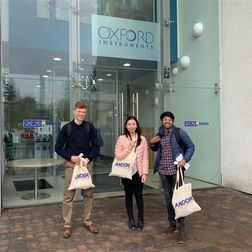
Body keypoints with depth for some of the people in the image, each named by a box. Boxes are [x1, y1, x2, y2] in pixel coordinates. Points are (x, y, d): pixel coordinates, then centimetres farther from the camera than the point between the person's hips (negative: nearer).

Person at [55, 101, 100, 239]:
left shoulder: (89, 127, 2)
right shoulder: (67, 127, -2)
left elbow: (96, 145, 4)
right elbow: (58, 147, 1)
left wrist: (88, 159, -10)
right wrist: (70, 157, -13)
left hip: (87, 164, 2)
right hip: (71, 164, -1)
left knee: (88, 194, 8)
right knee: (68, 195, 1)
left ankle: (88, 222, 22)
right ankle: (67, 225, 12)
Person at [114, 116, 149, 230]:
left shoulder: (142, 139, 0)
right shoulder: (121, 139, -3)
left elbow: (145, 157, -1)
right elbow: (118, 156, -6)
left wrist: (145, 173, -5)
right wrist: (128, 148, -19)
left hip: (138, 172, 0)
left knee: (139, 195, 5)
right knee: (128, 195, 10)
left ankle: (141, 219, 20)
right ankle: (131, 219, 24)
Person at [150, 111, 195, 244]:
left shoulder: (179, 132, -6)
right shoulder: (159, 134, 9)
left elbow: (191, 146, -2)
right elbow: (155, 149, 23)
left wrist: (185, 159, -17)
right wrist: (152, 143, 1)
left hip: (176, 169, -5)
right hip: (163, 170, 5)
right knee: (168, 197, 13)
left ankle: (181, 228, 4)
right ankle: (172, 223, 28)